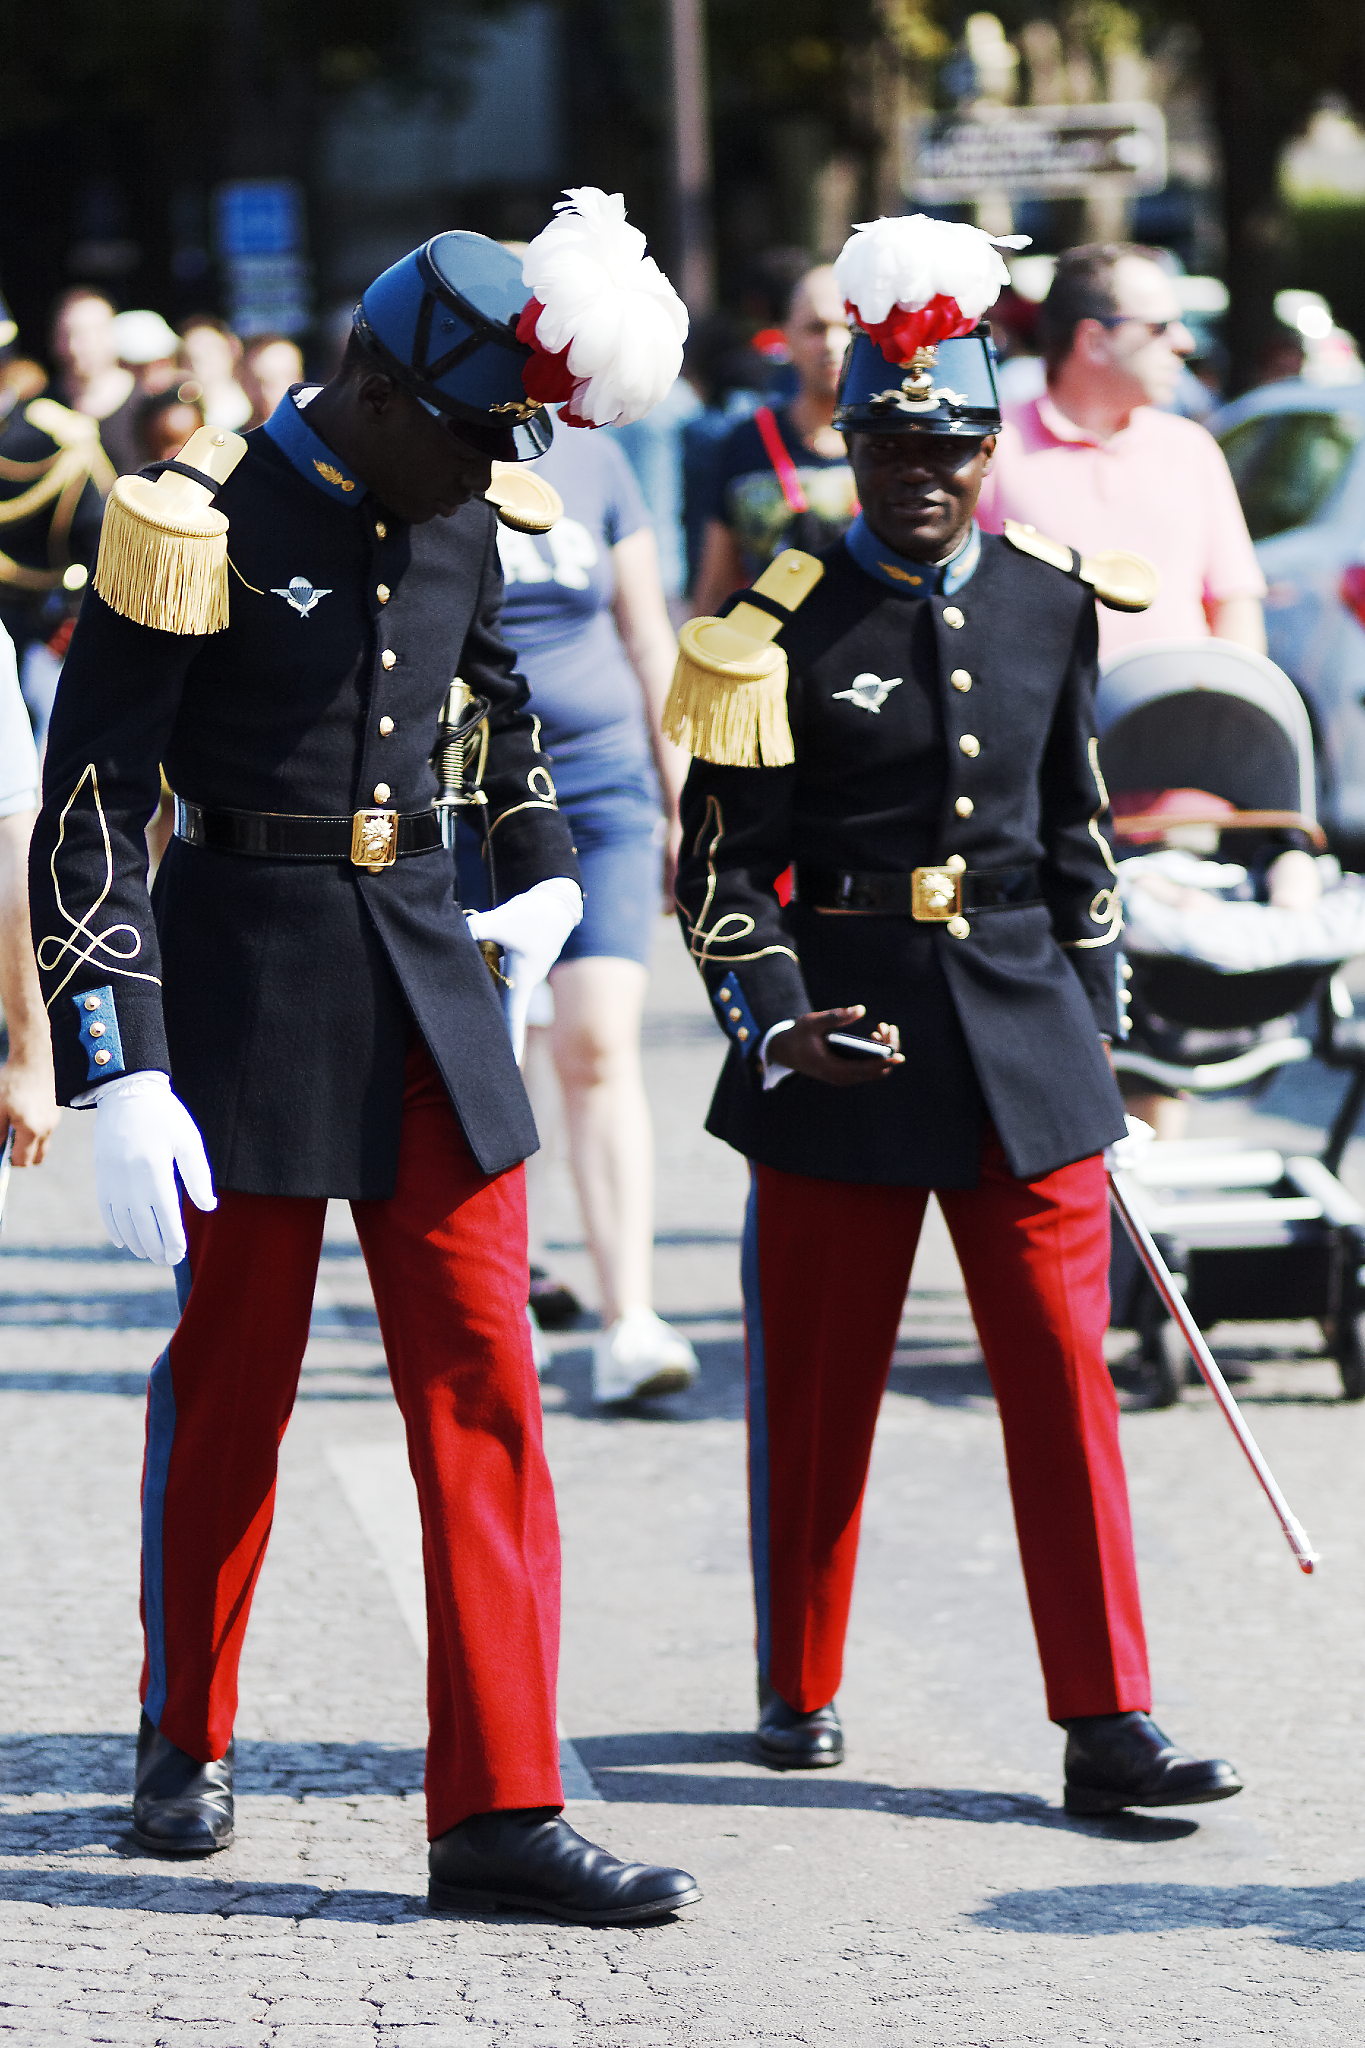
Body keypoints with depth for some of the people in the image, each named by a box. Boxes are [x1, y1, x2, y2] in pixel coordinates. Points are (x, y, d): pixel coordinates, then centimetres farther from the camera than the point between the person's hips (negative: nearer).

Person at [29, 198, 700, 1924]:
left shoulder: (450, 527, 6)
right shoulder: (200, 527, -13)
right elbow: (87, 812, -16)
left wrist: (541, 877, 29)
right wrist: (117, 1075, -21)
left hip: (422, 972, 5)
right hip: (244, 973, -5)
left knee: (483, 1379, -2)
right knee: (233, 1379, 7)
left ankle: (497, 1810, -2)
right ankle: (185, 1746, 28)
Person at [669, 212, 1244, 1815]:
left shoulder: (1048, 607, 7)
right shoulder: (785, 628, -4)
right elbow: (723, 863, -4)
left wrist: (1090, 1018, 14)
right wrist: (782, 1022, -16)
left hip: (1022, 1032, 3)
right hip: (847, 1036, -3)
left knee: (1064, 1376, -2)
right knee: (817, 1384, 7)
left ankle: (1108, 1725, -1)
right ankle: (801, 1692, 24)